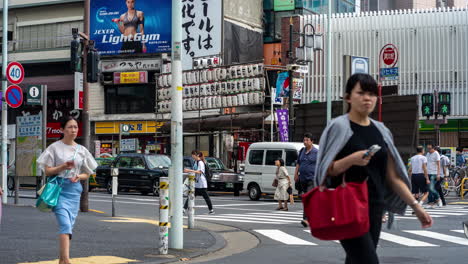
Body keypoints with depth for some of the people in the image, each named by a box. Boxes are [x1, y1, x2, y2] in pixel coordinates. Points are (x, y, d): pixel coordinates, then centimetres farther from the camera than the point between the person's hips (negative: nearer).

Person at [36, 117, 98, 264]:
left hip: (74, 189, 4)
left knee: (69, 226, 6)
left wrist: (78, 177, -6)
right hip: (59, 188, -4)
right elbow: (47, 171, -1)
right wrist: (63, 167, -15)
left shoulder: (82, 150, 11)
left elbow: (87, 174, 15)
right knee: (65, 224, -18)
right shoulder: (55, 147, 1)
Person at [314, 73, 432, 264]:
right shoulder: (339, 127, -4)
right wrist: (351, 160, -23)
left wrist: (416, 206, 8)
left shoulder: (381, 131, 12)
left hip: (374, 209, 6)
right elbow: (324, 171, -7)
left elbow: (393, 177, 14)